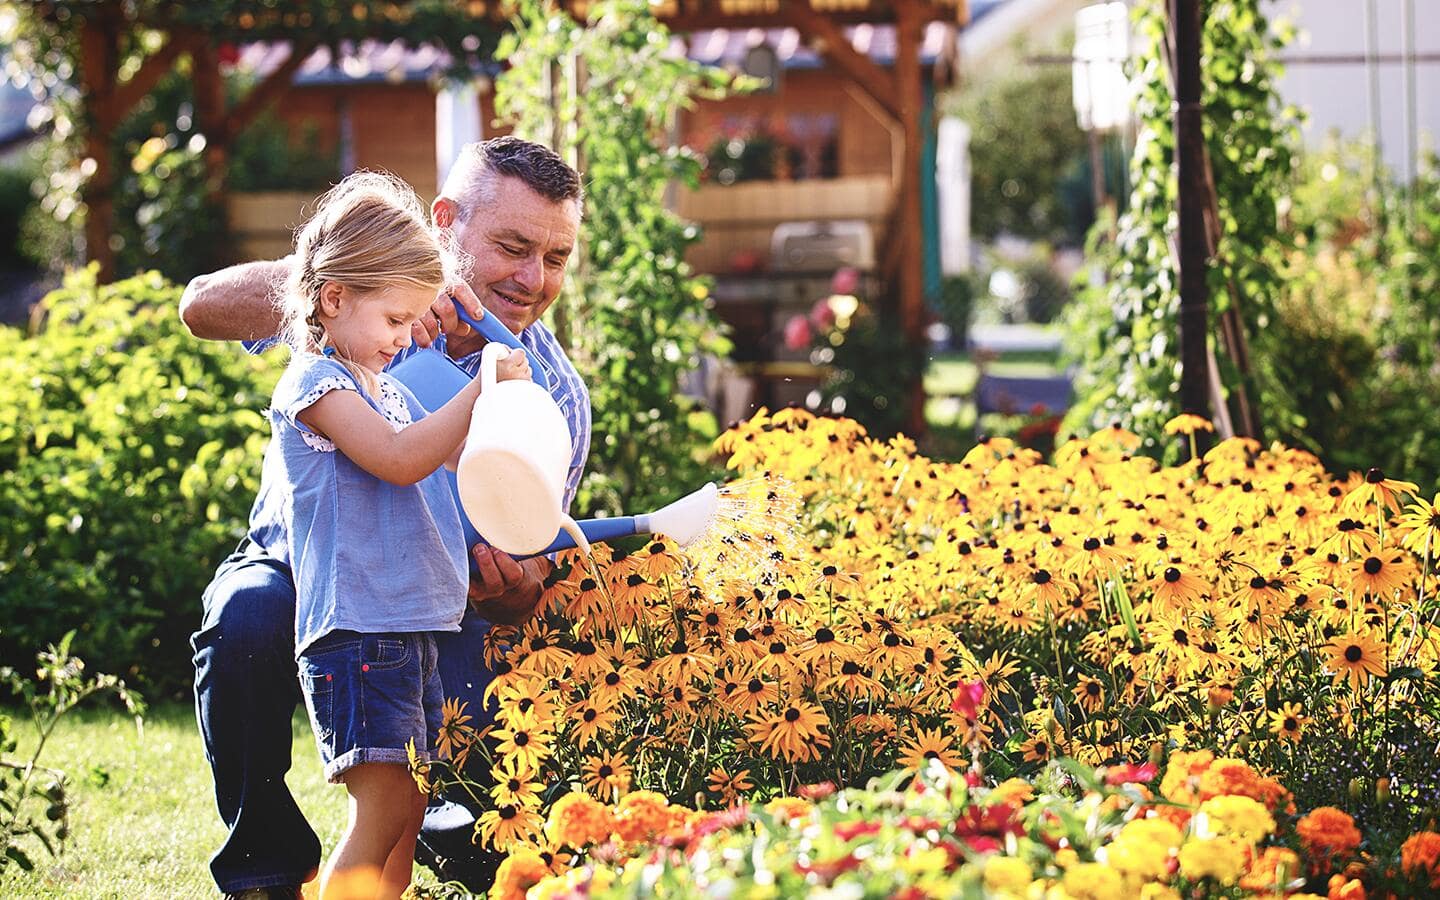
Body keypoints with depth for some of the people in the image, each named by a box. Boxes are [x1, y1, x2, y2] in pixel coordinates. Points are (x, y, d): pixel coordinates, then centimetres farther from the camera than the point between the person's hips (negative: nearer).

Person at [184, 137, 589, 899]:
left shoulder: (554, 403, -12)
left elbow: (524, 583, -9)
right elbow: (205, 306, -30)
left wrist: (513, 594, -35)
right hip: (302, 564, 0)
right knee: (248, 616, -36)